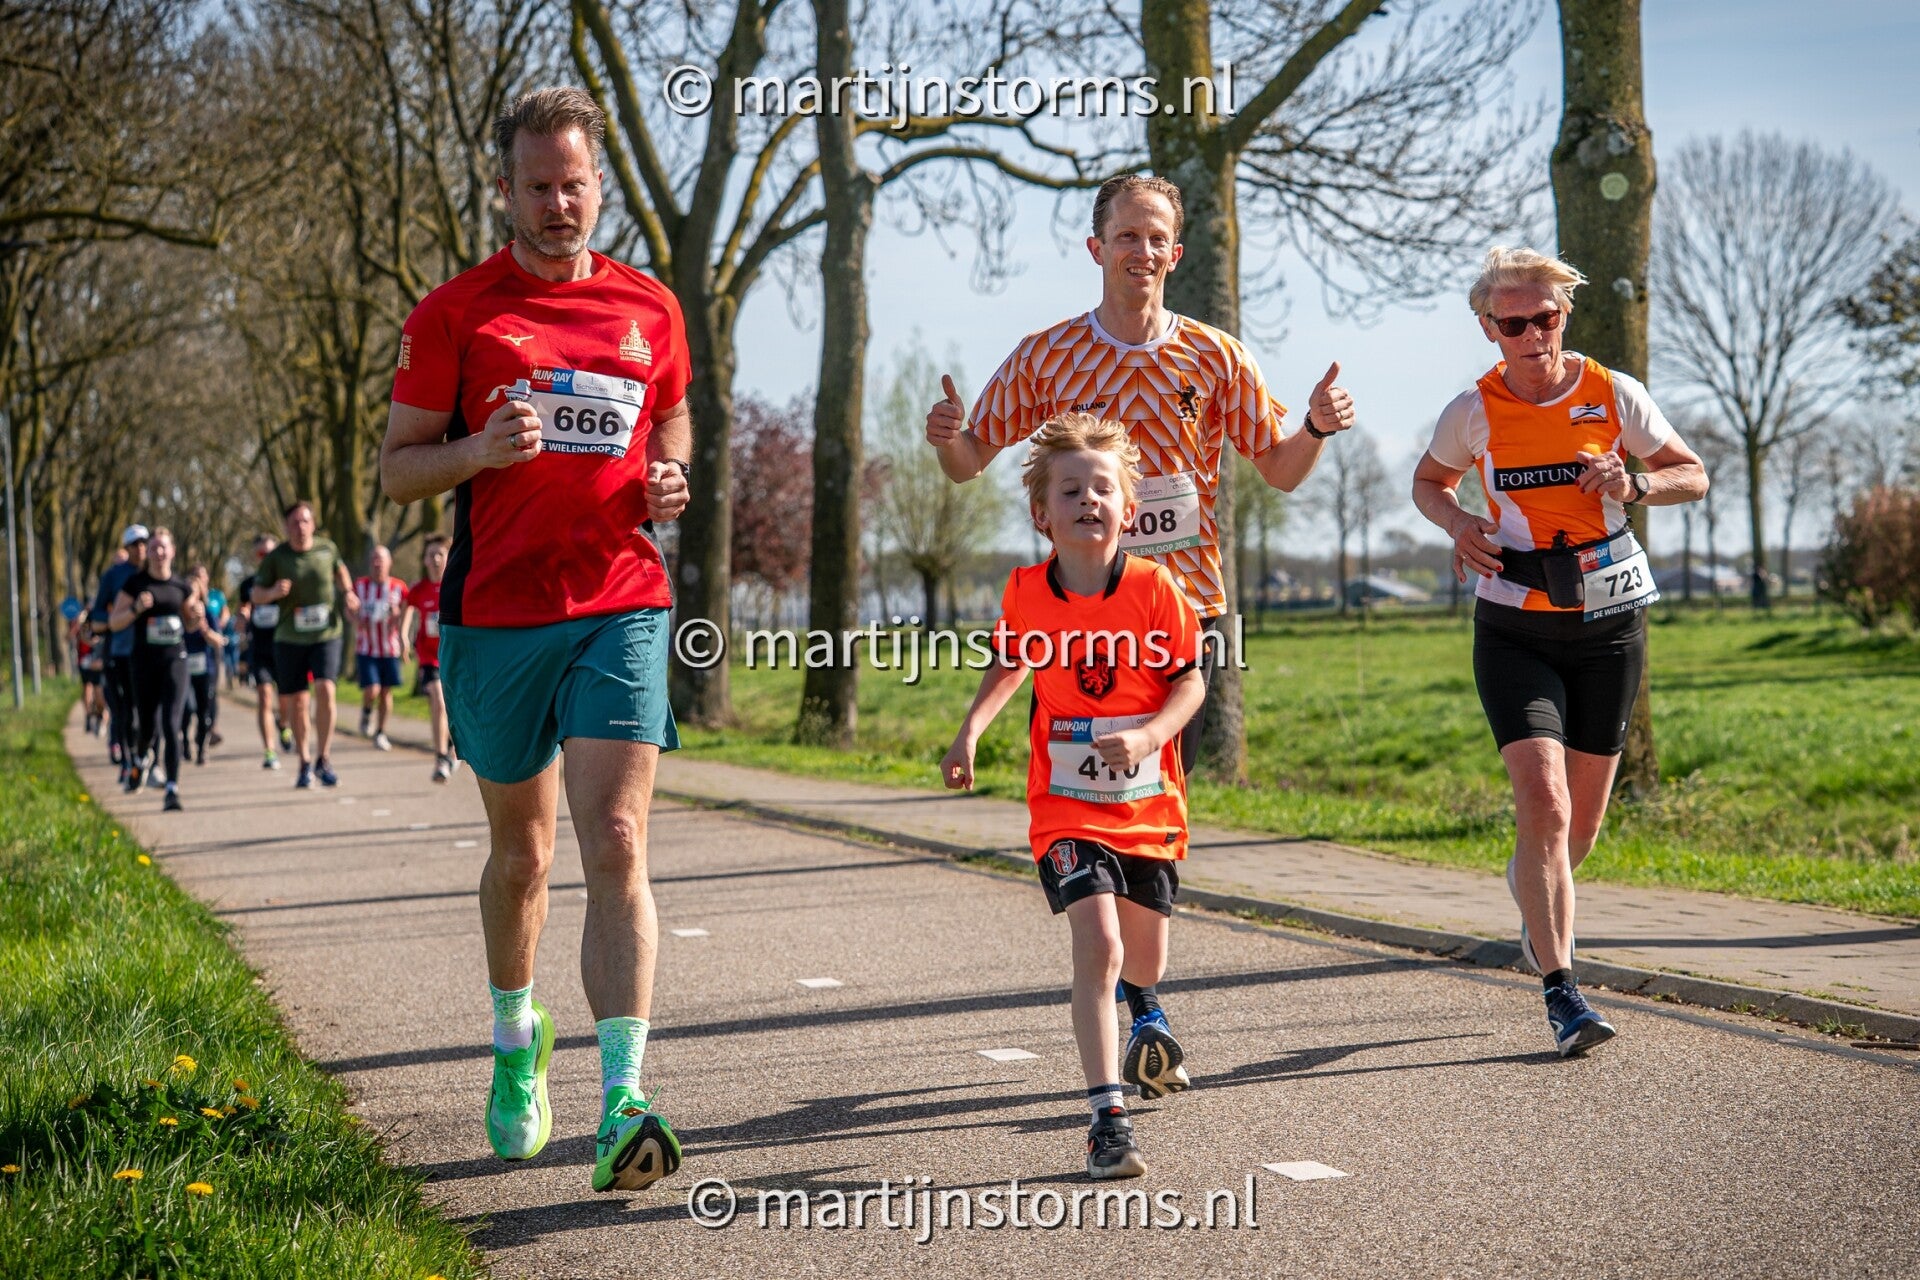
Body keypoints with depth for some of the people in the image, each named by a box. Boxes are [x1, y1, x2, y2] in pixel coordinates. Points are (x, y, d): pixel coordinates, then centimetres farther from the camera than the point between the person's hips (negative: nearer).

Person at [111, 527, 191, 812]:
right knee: (147, 727, 10)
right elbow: (114, 622, 1)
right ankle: (139, 761, 46)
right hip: (145, 662, 0)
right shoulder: (135, 584, 0)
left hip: (175, 660, 0)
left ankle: (173, 791, -14)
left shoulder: (181, 586, 6)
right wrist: (136, 609, -17)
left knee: (171, 725, -12)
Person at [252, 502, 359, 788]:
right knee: (296, 703, 3)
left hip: (326, 635, 0)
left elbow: (340, 570, 24)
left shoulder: (327, 548, 2)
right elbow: (256, 595, -1)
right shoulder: (275, 557, -3)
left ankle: (323, 759, -7)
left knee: (325, 690, -18)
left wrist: (348, 594, 7)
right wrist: (273, 592, -22)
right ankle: (304, 764, 19)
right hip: (289, 639, 0)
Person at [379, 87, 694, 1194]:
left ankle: (624, 1101, -16)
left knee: (617, 845, -13)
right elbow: (399, 470, 4)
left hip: (622, 611, 0)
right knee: (522, 853, 13)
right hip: (497, 615, 0)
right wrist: (479, 449, -16)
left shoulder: (651, 309, 9)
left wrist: (672, 480, 3)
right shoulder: (455, 313, 3)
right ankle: (518, 1042, 39)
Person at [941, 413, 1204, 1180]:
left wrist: (1147, 735, -22)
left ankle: (1144, 1009, 56)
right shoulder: (1026, 593, -6)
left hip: (1149, 803, 1)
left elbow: (1190, 682, -5)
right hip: (1067, 807, -1)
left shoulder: (1154, 588, -11)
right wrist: (971, 730, 3)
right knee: (1098, 948, -20)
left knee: (1143, 962, 16)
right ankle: (1107, 1118, -17)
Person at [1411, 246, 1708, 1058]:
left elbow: (1692, 474, 5)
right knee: (1543, 802, -17)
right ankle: (1562, 992, -10)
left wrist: (1633, 486, -16)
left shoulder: (1614, 395, -5)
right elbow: (1429, 481, 13)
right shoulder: (1473, 411, -5)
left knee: (1582, 820, 9)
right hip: (1515, 629, -1)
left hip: (1609, 625, 1)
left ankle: (1537, 895, 45)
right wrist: (1458, 525, -9)